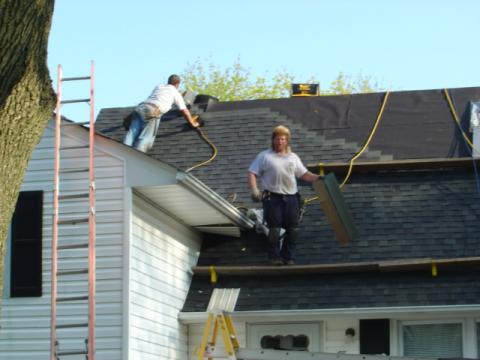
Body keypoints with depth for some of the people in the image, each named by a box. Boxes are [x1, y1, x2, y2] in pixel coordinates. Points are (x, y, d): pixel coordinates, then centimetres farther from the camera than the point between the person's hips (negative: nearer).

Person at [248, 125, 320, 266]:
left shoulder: (293, 157, 19)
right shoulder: (264, 156, 7)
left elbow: (304, 174, 19)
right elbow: (252, 173, 2)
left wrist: (318, 178, 4)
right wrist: (254, 189, -13)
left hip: (291, 197, 4)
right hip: (272, 197, -4)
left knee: (292, 229, 1)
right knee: (274, 229, -6)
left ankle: (288, 257, 11)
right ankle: (274, 257, 4)